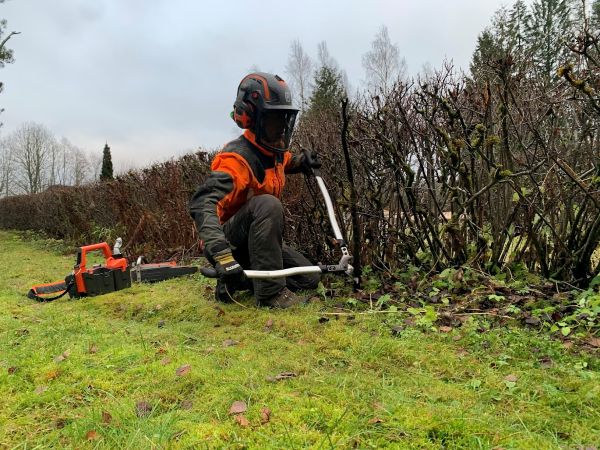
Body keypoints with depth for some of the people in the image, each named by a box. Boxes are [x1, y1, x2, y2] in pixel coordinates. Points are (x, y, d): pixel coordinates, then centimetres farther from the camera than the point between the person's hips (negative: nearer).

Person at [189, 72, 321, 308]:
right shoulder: (237, 158, -25)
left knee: (309, 280, 1)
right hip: (230, 241, -8)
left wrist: (301, 161, 6)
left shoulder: (276, 151, 1)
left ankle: (235, 283, 10)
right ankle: (269, 291, -26)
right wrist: (220, 253, -52)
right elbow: (202, 203, -39)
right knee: (267, 204, -35)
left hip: (257, 239, 8)